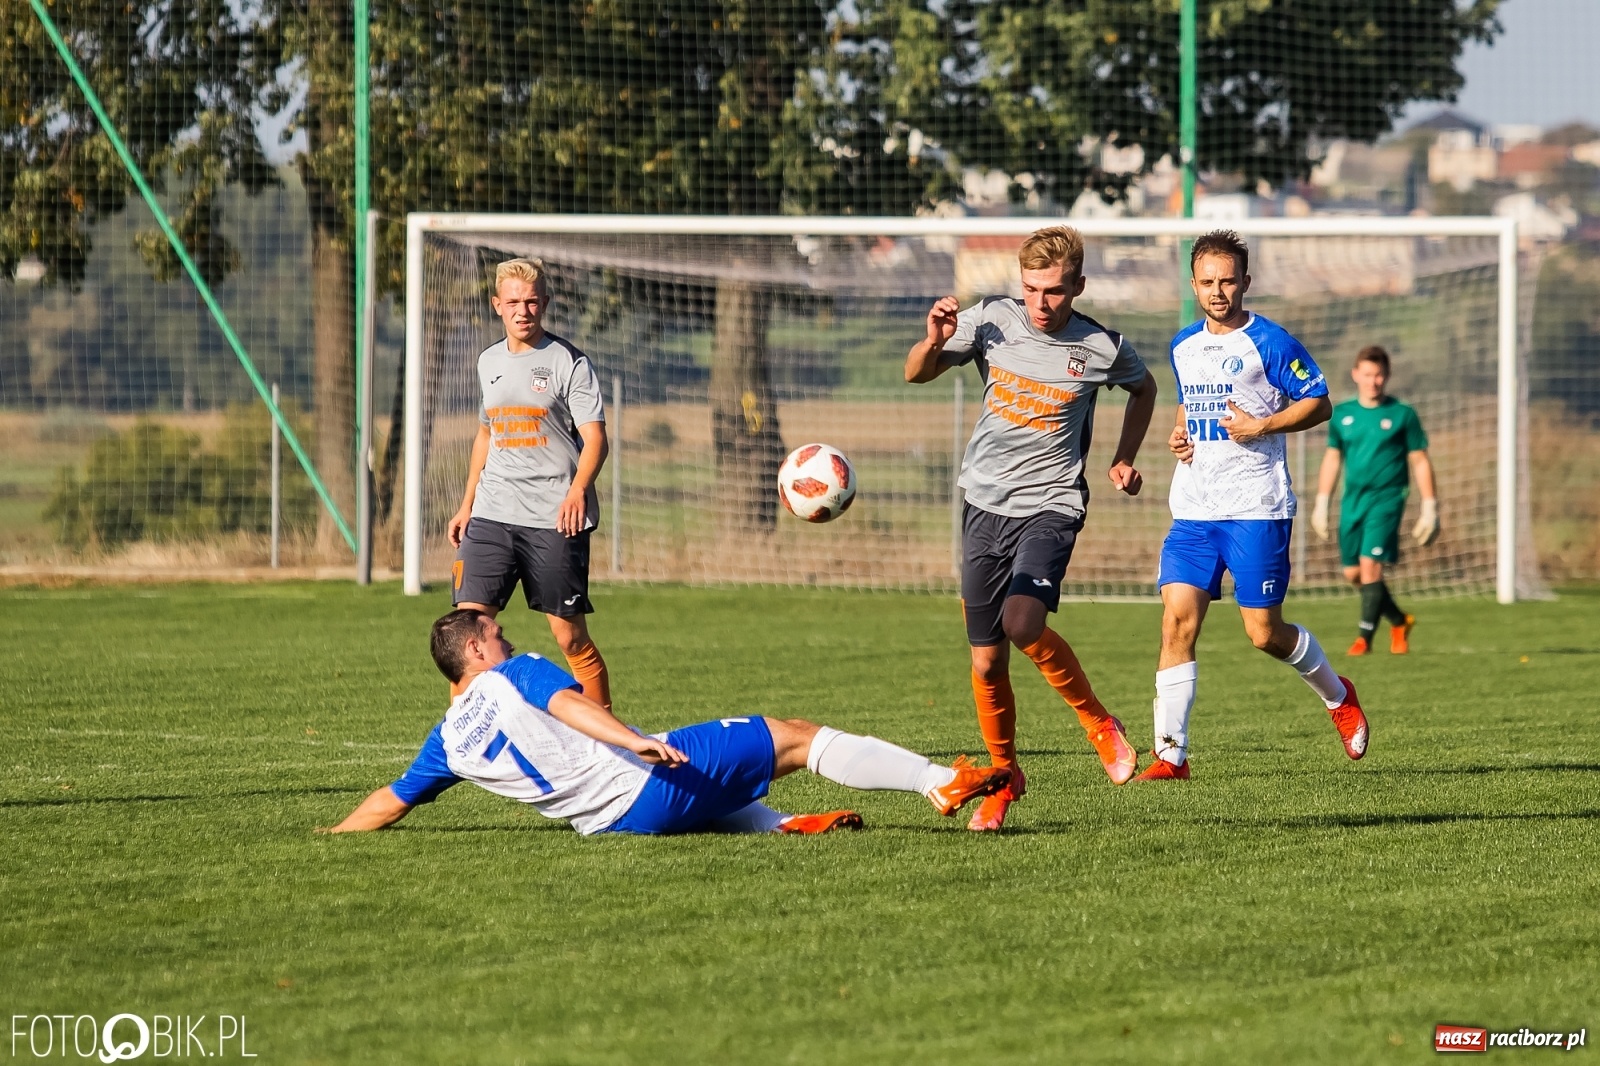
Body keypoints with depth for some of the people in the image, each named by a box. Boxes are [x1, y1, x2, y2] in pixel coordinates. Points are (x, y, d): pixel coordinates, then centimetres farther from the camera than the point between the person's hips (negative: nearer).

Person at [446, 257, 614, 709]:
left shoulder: (568, 361, -4)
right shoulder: (489, 362, 14)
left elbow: (595, 438, -10)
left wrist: (577, 490, -27)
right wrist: (466, 505, 23)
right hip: (491, 515, 5)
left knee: (570, 635, -1)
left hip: (554, 519, -5)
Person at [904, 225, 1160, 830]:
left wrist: (1124, 459, 9)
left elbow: (1143, 388, 18)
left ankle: (1098, 722, -4)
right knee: (986, 663, 4)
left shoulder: (1102, 348, -5)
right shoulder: (991, 321, -3)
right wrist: (934, 341, -16)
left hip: (1051, 505, -3)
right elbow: (916, 373, 5)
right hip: (985, 502, 3)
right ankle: (1004, 777, 26)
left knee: (1022, 624, -28)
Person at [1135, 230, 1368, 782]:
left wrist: (1262, 426, -15)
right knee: (1178, 618, -9)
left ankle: (1337, 695, 29)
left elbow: (1319, 403, -3)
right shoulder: (1183, 347, 13)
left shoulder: (1269, 342, -6)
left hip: (1256, 508, -5)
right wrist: (1178, 435, 9)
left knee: (1265, 632, -1)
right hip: (1193, 509, 5)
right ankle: (1170, 754, -8)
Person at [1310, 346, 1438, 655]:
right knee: (1352, 572, 5)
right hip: (1352, 500, 5)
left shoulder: (1402, 415, -2)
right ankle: (1399, 621, 27)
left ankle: (1365, 636, -6)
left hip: (1386, 499, -5)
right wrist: (1322, 503, 14)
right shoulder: (1342, 414, 8)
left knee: (1370, 565, -16)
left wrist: (1429, 508, -2)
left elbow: (1419, 462, 1)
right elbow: (1332, 458, 17)